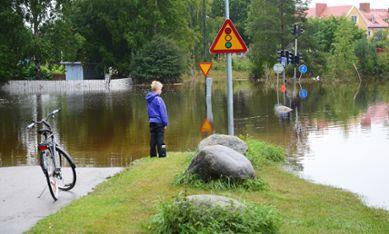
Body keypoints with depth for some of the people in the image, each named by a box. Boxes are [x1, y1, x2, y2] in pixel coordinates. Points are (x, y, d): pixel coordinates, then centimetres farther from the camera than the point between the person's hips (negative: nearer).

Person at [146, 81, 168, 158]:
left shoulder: (149, 99, 8)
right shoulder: (158, 99, -15)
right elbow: (162, 112, -13)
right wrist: (165, 122, -9)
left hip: (151, 122, 7)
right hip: (159, 122, -7)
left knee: (153, 138, 10)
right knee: (160, 138, -2)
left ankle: (153, 154, 14)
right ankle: (162, 154, 0)